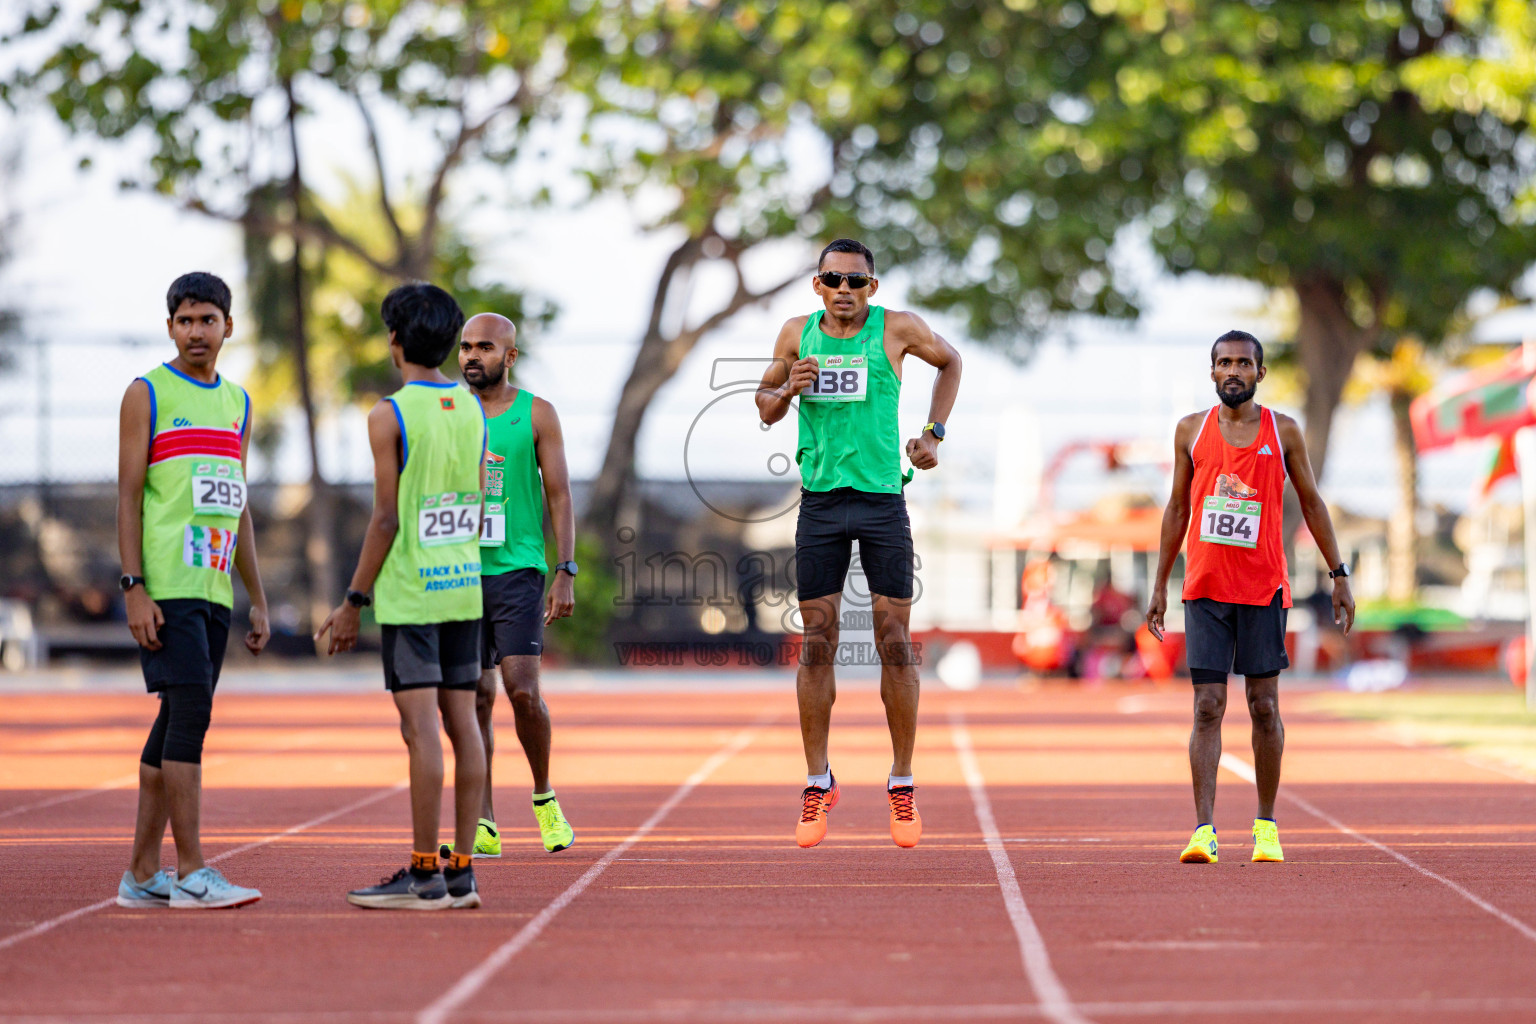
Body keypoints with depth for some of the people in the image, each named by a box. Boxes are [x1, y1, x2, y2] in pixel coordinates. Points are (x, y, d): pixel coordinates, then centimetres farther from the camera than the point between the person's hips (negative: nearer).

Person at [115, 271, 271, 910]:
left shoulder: (237, 403, 18)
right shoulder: (147, 394, -1)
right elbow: (128, 497, -6)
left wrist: (258, 601, 17)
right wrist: (133, 589, -14)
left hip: (214, 588, 7)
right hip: (165, 587, -7)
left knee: (176, 724, 7)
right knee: (190, 712, -14)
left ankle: (141, 874, 12)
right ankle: (191, 874, -14)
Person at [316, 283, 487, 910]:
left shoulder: (391, 416, -10)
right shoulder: (472, 410, 10)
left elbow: (387, 519, -13)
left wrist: (353, 603, -8)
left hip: (411, 592, -7)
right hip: (464, 583, 7)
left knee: (420, 726, -7)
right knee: (462, 722, 6)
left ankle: (424, 877, -7)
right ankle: (462, 872, 8)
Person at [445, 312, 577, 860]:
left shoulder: (536, 414, 3)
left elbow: (559, 496, 1)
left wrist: (566, 572, -6)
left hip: (518, 570, -3)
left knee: (522, 689, -12)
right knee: (476, 697, 1)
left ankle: (545, 798, 11)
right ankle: (483, 826, 4)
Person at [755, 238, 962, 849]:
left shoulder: (896, 329, 0)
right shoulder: (797, 335, 5)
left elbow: (949, 361, 18)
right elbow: (764, 407, 15)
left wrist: (933, 433, 10)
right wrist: (786, 392, -7)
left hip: (882, 498, -1)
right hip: (820, 500, 1)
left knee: (895, 643, -2)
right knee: (817, 644, 1)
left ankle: (902, 783, 7)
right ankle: (818, 783, 9)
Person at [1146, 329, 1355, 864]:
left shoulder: (1284, 432, 2)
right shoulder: (1191, 430, 5)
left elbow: (1311, 503, 9)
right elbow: (1177, 508, 12)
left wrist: (1339, 575, 6)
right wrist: (1159, 585, 10)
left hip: (1264, 589, 0)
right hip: (1205, 588, 0)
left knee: (1264, 705, 4)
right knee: (1208, 707, -6)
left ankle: (1266, 825, 17)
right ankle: (1204, 830, -10)